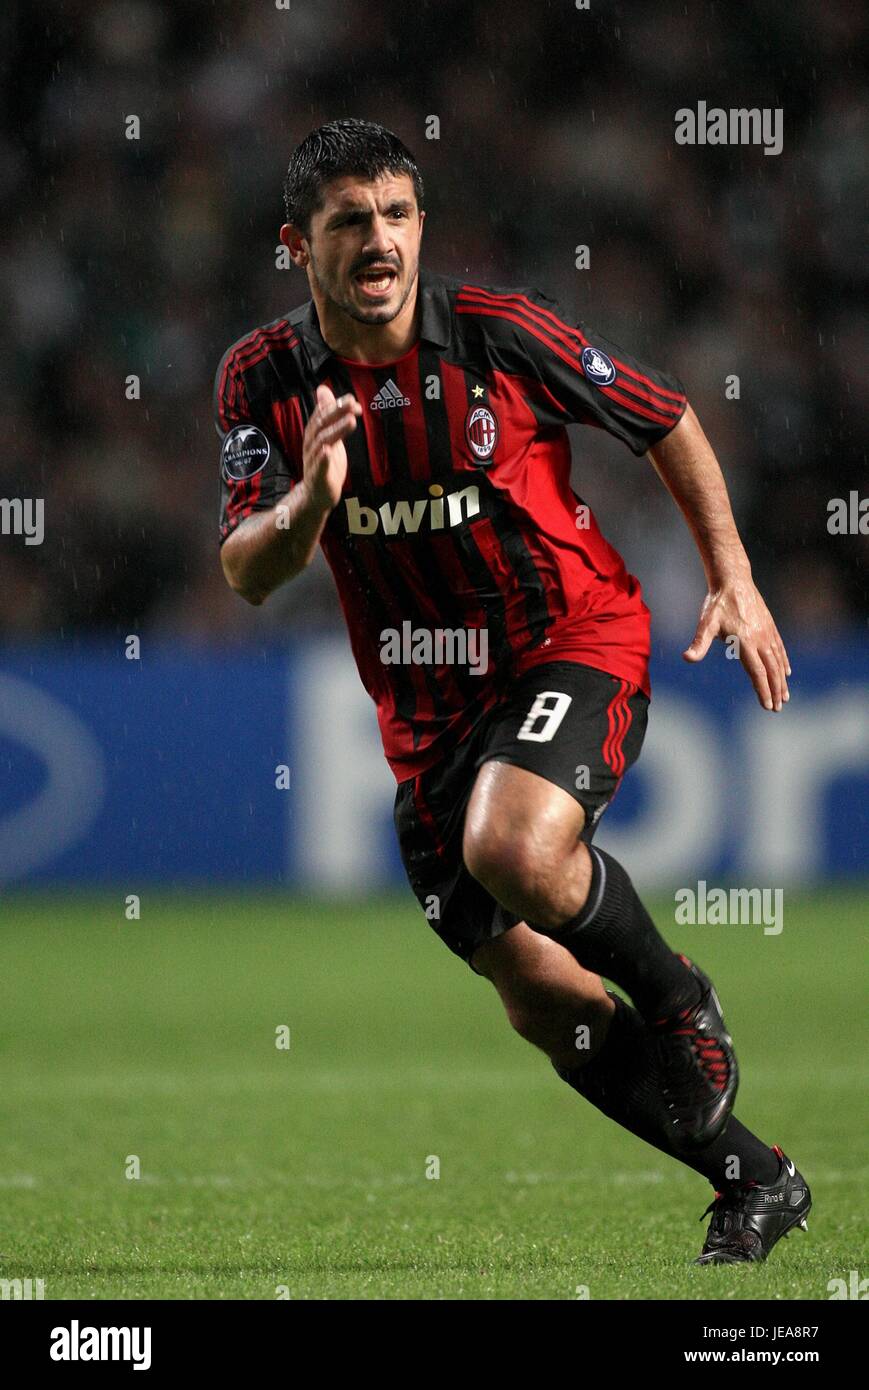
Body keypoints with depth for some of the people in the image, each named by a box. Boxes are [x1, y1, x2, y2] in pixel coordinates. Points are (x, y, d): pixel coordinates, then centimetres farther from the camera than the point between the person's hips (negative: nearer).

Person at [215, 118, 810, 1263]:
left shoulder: (501, 332, -14)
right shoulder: (262, 380, -6)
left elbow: (665, 417, 1)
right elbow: (246, 575, -10)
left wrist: (733, 579, -3)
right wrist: (311, 500, -31)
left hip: (577, 641, -4)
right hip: (428, 704, 4)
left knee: (514, 848, -35)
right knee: (541, 999, 2)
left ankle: (681, 998, -5)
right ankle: (754, 1181, 19)